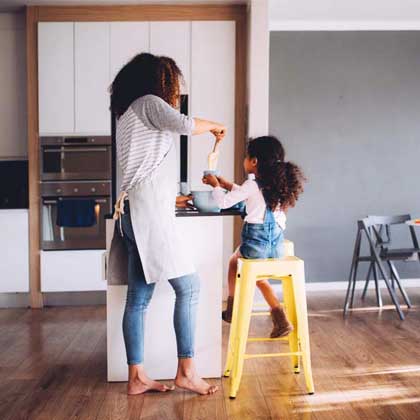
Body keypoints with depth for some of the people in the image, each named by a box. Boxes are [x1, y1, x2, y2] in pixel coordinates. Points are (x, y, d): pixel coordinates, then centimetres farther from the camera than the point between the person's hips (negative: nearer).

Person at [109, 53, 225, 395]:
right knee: (188, 286, -4)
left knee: (139, 297, 8)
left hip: (135, 213, 10)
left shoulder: (127, 114, 26)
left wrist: (170, 198, 37)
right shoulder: (148, 103, -2)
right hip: (149, 215, -10)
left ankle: (137, 377, 13)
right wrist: (214, 125, 1)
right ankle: (186, 370, 2)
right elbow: (183, 124, -20)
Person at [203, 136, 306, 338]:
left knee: (234, 262, 25)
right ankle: (280, 317, 13)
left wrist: (216, 186, 13)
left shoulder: (252, 185, -10)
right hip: (277, 245, 6)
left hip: (257, 243, -6)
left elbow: (224, 202, -6)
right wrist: (227, 184, 31)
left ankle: (232, 311, 34)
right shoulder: (278, 183, 12)